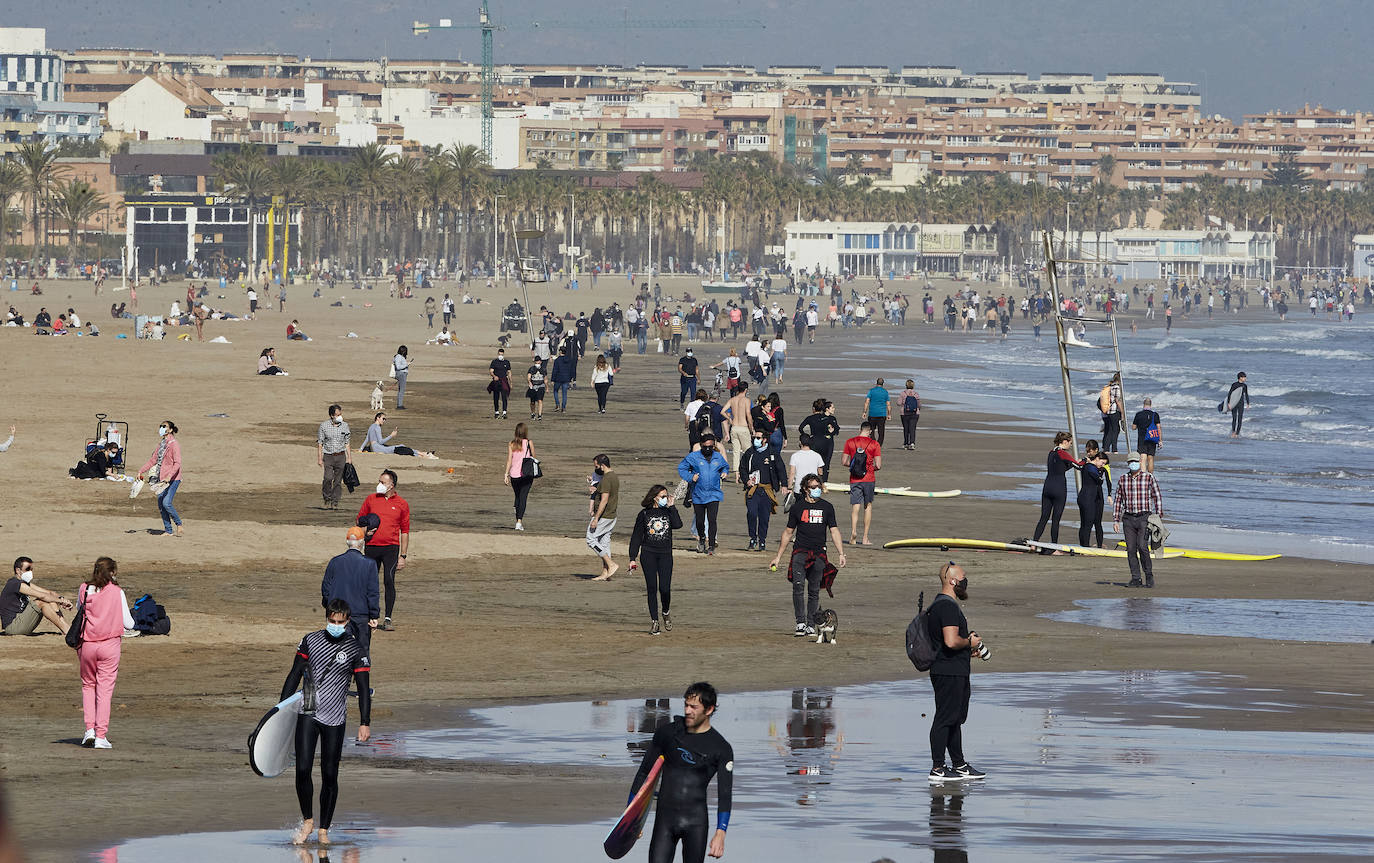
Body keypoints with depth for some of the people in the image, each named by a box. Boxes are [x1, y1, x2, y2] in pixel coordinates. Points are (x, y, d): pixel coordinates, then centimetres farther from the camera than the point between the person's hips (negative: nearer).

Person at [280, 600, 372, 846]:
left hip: (335, 720, -1)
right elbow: (295, 675, 12)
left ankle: (323, 830, 10)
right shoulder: (310, 641, 6)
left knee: (330, 776, 0)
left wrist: (365, 722, -8)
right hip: (308, 714, 1)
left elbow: (363, 688, -1)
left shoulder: (356, 650, 0)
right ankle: (307, 821, 9)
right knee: (302, 770, -9)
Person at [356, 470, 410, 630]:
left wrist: (403, 556, 3)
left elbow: (405, 531, 8)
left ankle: (387, 619, -11)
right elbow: (360, 521, 20)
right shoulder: (370, 499, 10)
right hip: (371, 547, 2)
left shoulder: (401, 504, 5)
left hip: (391, 548, -2)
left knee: (389, 581, -13)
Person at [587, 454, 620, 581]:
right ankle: (605, 573, 12)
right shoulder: (615, 477, 12)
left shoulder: (606, 479, -19)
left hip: (603, 516, -10)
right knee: (604, 543, 12)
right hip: (612, 516, 10)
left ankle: (612, 565, -9)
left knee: (591, 539, -3)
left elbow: (604, 500, -24)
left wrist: (596, 518, -23)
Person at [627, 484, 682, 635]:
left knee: (665, 588, -9)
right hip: (648, 554, 0)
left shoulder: (669, 512, 6)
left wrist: (671, 507, -10)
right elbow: (636, 536, 6)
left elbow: (678, 525, -14)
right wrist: (632, 558, 1)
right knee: (652, 588, -2)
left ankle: (666, 613, 19)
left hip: (665, 554, 0)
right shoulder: (644, 514, 4)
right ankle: (654, 622, 5)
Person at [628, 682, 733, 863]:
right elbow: (644, 772, 13)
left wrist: (720, 834, -17)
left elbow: (725, 795, -6)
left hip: (695, 821, -2)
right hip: (664, 818, 2)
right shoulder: (666, 732, 5)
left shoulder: (721, 749, -2)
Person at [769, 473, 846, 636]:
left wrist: (841, 554, -4)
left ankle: (811, 625, 12)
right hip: (800, 552, -1)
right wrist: (778, 556, 14)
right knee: (798, 586, -19)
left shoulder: (826, 507, 8)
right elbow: (788, 533, 14)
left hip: (819, 555, 1)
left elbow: (834, 531, 8)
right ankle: (800, 623, -18)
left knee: (814, 591, 2)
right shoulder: (797, 507, 7)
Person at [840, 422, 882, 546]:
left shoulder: (850, 442, 0)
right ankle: (865, 538, 15)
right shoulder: (874, 444, -5)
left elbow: (844, 462, 0)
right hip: (869, 479, -1)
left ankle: (853, 530, -26)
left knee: (855, 507, 1)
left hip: (854, 480, 1)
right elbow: (878, 465, -7)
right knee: (868, 506, 14)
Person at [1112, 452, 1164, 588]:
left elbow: (1157, 499, 3)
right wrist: (1115, 520, 7)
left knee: (1142, 546, -16)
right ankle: (1135, 579, 6)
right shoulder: (1123, 480, 9)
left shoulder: (1149, 478, 0)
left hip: (1144, 517, -3)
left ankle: (1149, 576, 0)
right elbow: (1117, 501, 13)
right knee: (1131, 549, 0)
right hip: (1128, 519, 3)